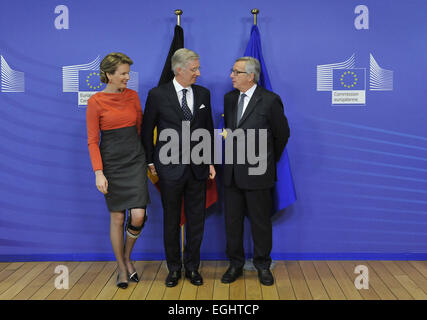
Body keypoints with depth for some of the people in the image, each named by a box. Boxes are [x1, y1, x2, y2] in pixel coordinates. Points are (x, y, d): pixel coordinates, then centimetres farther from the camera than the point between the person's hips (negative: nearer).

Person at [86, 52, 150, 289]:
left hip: (135, 160, 3)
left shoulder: (132, 96, 4)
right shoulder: (95, 101, -7)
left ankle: (127, 258, 21)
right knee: (117, 218, 5)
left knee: (138, 216, -7)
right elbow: (92, 141, -7)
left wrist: (147, 158, 12)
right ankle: (122, 269, 22)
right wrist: (98, 172, -14)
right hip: (111, 163, -3)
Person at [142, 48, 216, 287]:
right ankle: (174, 268, 26)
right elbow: (147, 130, 2)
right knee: (171, 221, 10)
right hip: (170, 168, -2)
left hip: (197, 168, 3)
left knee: (196, 220, 9)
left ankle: (192, 267, 25)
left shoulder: (203, 94, 5)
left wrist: (210, 162, 7)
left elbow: (209, 130, 10)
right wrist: (151, 161, 1)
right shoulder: (158, 94, -5)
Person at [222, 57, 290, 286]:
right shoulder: (229, 98, 8)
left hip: (257, 173, -5)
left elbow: (282, 133, 0)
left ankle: (263, 265, 25)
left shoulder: (270, 100, -9)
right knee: (232, 221, 12)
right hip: (232, 172, 5)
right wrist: (232, 157, 12)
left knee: (260, 222, 7)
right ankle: (235, 264, 27)